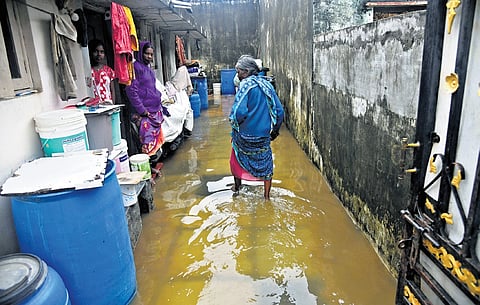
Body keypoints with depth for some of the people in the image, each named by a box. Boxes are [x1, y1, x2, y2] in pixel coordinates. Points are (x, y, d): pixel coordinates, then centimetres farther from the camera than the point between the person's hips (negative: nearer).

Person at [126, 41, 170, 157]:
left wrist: (161, 106, 21)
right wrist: (141, 109, -18)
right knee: (148, 139, -11)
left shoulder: (148, 69, 18)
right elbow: (131, 90, -16)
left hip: (155, 110, 9)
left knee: (157, 137, 9)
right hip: (144, 112, -9)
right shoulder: (136, 67, -8)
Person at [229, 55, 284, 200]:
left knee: (237, 158, 23)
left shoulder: (245, 85, -15)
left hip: (245, 135, -3)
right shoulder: (267, 85, 2)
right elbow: (279, 111, 3)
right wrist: (275, 130, 14)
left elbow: (239, 112, -29)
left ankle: (237, 186, 39)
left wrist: (234, 122, -8)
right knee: (265, 163, 17)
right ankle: (266, 195, 25)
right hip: (264, 134, 4)